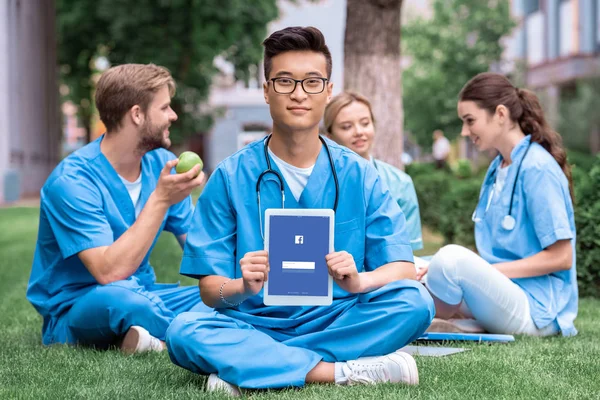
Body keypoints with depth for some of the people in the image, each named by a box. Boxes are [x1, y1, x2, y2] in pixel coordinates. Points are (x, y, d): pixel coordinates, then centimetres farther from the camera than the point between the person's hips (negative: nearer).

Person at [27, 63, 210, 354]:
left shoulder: (162, 164, 1)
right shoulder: (72, 181, -19)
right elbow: (109, 272, -29)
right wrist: (161, 200, -27)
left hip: (143, 295, 6)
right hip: (73, 314, -6)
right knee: (120, 296, -40)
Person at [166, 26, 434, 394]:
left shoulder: (358, 175, 4)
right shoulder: (232, 176, 1)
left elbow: (403, 268, -2)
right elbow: (210, 289, -2)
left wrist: (359, 281, -25)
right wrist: (242, 288, -26)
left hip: (337, 321, 1)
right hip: (255, 324, -1)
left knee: (415, 301, -26)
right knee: (184, 331, -30)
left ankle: (249, 364, -24)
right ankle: (342, 372, -30)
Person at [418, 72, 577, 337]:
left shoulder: (537, 168, -14)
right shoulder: (497, 168, 12)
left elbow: (560, 257, -16)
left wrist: (489, 270, -16)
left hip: (535, 308, -9)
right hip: (502, 290, 9)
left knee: (452, 258, -30)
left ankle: (435, 324, -7)